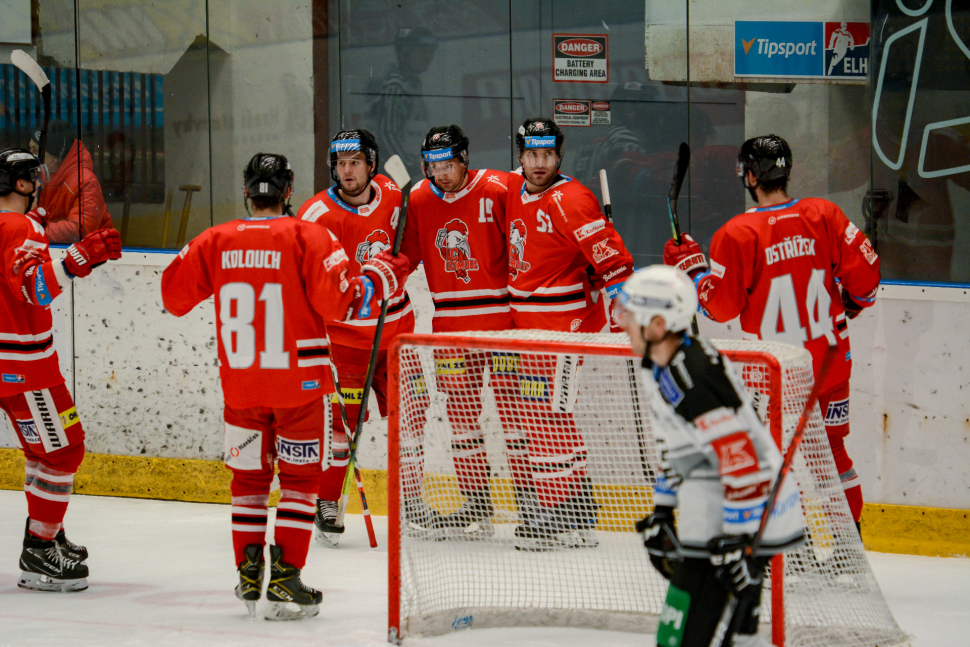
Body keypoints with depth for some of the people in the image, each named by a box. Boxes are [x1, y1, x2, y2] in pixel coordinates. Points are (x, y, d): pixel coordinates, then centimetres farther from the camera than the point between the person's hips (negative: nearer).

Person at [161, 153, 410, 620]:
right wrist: (383, 272, 1)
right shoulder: (308, 238, -11)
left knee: (249, 474, 17)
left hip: (239, 383, 3)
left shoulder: (215, 242, 0)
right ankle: (284, 580, -2)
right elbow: (344, 302, -16)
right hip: (299, 382, -3)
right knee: (299, 477, 5)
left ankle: (248, 576, 19)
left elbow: (174, 296, 9)